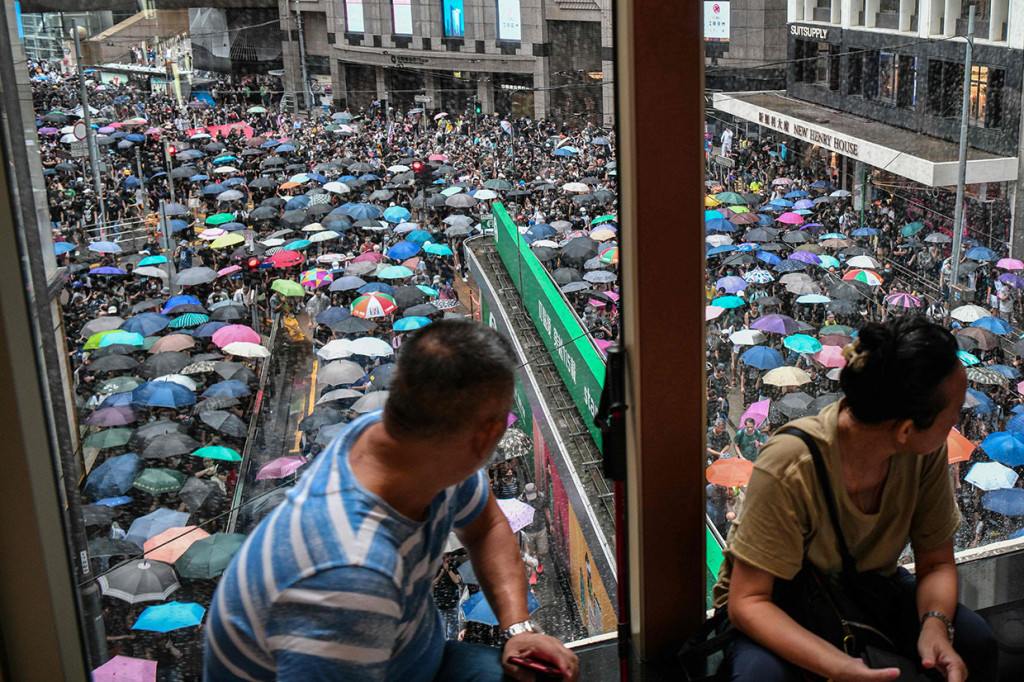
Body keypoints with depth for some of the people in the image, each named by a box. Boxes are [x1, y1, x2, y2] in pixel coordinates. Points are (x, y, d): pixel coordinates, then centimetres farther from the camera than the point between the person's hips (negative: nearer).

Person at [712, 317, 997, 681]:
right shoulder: (790, 467, -34)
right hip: (780, 608, -4)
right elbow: (747, 601, -30)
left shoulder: (926, 450, -17)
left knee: (976, 643, -20)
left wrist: (935, 625, -28)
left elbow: (936, 562, -5)